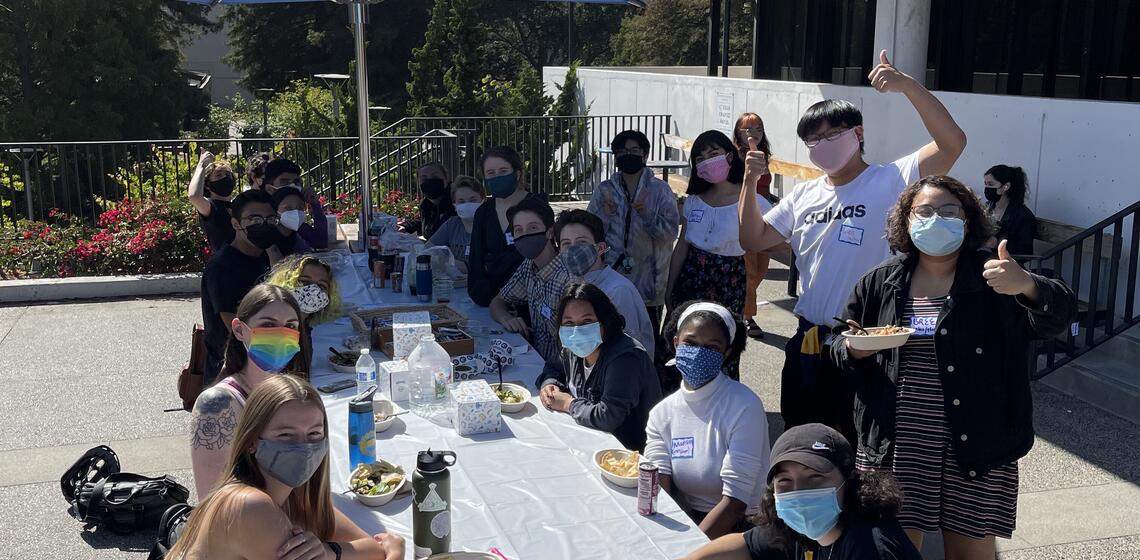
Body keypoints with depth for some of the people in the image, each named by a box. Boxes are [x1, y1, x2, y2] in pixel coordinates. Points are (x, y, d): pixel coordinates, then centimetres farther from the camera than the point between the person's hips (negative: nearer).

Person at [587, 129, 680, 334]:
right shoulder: (604, 190, 6)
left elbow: (671, 232, -8)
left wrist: (647, 214, -23)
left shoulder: (660, 190, -1)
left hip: (648, 279, -2)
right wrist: (605, 214, -15)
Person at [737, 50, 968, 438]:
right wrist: (750, 182, -4)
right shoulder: (804, 196, 9)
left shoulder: (891, 182, -8)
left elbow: (952, 143, -21)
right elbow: (753, 240, 9)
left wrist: (908, 85, -30)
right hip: (808, 344, 6)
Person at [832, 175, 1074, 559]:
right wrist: (855, 350, -11)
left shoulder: (992, 280, -1)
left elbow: (1057, 316, -16)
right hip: (894, 447, 2)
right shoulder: (880, 283, 7)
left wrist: (1027, 286, -38)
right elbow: (841, 355, 13)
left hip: (976, 448, -1)